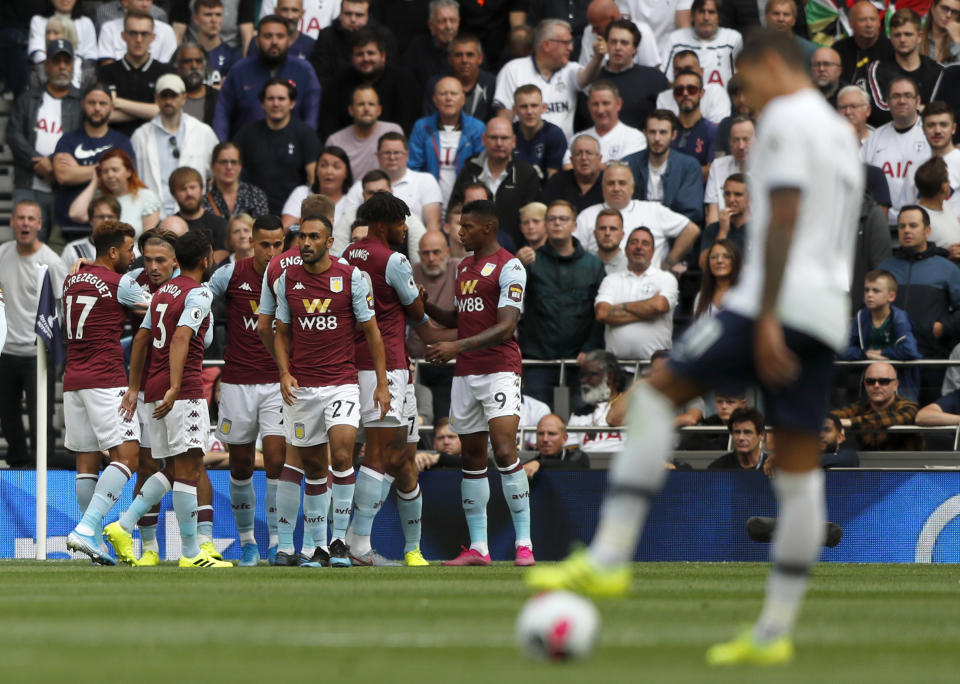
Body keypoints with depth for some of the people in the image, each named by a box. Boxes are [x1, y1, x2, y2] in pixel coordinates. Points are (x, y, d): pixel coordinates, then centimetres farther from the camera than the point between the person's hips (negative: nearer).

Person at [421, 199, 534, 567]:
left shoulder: (509, 268, -8)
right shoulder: (463, 267, 18)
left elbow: (505, 328, -16)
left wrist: (458, 346, -24)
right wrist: (425, 306, 11)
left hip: (500, 370, -8)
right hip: (465, 372, 8)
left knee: (504, 451, -16)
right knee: (471, 458, 5)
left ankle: (524, 543, -14)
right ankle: (477, 547, 7)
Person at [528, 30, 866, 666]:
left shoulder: (787, 117, -3)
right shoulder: (842, 133, 26)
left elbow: (784, 217, -14)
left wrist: (767, 319, -20)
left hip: (783, 301, -9)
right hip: (829, 317, 9)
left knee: (659, 391, -4)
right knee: (800, 465, 4)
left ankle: (609, 558, -13)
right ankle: (775, 632, 2)